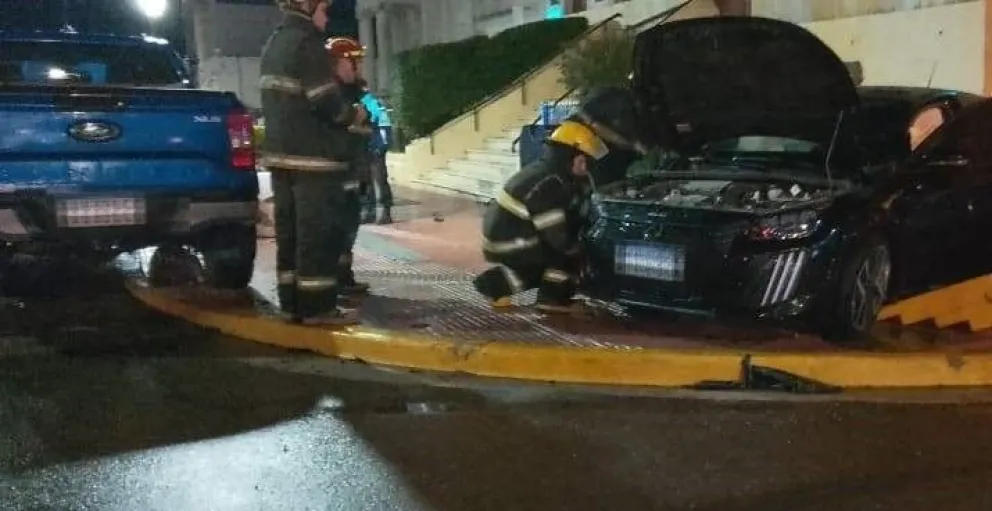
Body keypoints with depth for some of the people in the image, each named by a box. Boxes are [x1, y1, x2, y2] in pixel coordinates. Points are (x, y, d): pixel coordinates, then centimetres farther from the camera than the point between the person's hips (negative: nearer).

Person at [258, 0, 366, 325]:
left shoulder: (274, 44, 18)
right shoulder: (306, 42, -12)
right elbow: (325, 101, -19)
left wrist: (343, 114, 13)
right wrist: (353, 115, -1)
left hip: (282, 152, 9)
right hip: (313, 156, -9)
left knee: (291, 231, 10)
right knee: (319, 234, -5)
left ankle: (293, 303, 14)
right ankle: (317, 307, -3)